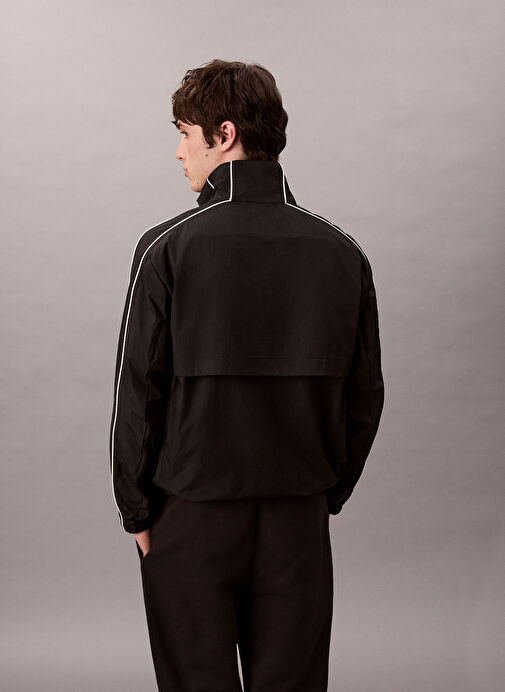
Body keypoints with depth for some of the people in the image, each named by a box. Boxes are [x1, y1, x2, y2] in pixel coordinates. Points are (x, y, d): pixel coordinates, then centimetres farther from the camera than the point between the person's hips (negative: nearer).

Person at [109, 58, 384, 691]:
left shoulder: (169, 248, -11)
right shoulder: (342, 253, 0)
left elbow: (138, 390, -9)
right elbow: (365, 395, 5)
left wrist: (135, 508, 2)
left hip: (190, 518, -3)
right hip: (299, 521, 3)